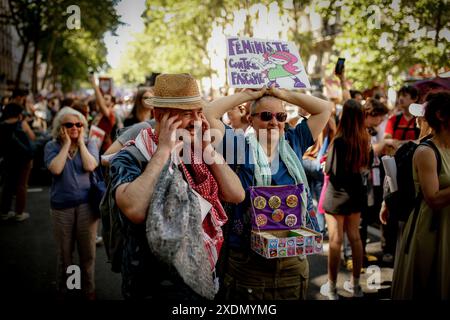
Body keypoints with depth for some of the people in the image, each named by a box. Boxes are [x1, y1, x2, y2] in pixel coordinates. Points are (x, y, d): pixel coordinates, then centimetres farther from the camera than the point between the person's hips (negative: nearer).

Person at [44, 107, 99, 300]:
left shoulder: (89, 144, 3)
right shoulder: (52, 146, 0)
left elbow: (90, 166, -16)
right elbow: (56, 169, -18)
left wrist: (81, 142, -9)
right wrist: (66, 144, -12)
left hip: (86, 203, 0)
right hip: (62, 205, 0)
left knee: (87, 250, 10)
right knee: (64, 252, 12)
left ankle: (88, 288, 28)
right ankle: (62, 289, 31)